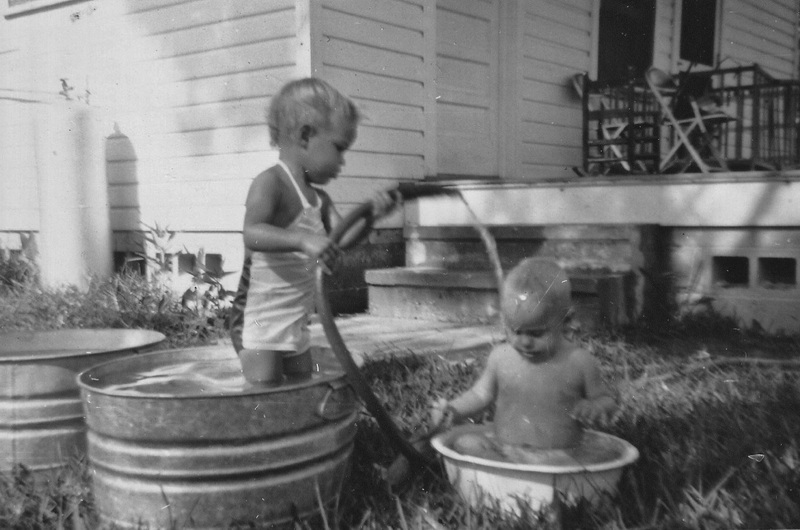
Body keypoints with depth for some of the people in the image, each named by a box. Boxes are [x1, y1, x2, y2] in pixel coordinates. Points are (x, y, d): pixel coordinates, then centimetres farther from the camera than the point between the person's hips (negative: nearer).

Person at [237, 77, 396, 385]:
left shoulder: (318, 197, 11)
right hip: (259, 323, -9)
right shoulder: (270, 183, -15)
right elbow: (253, 234, -31)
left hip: (296, 324, 9)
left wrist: (370, 214, -12)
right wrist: (302, 240, -47)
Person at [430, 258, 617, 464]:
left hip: (558, 456, -3)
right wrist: (453, 411, -3)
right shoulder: (501, 357, 2)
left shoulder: (579, 362, -4)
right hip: (501, 450, 3)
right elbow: (481, 394, 14)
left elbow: (606, 399, 8)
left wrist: (596, 408, -15)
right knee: (465, 443, -24)